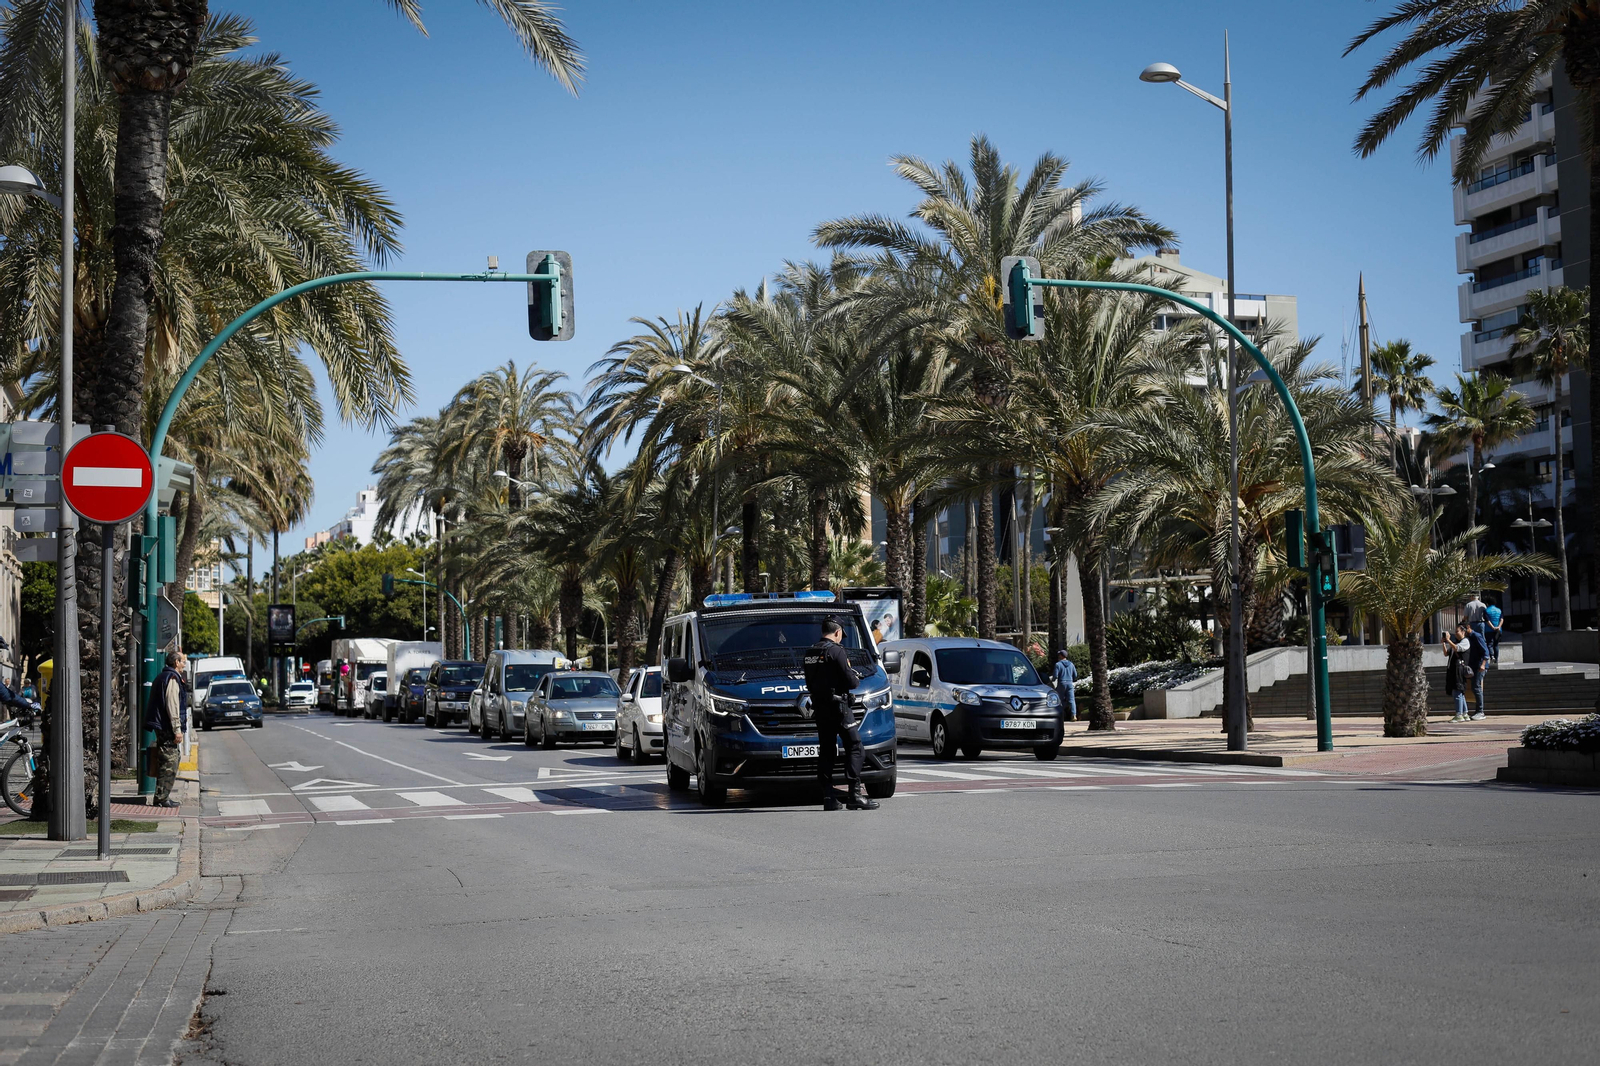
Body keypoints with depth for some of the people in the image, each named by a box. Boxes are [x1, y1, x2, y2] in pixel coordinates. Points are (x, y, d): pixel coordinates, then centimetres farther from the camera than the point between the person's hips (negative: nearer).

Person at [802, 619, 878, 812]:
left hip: (819, 707, 8)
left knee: (826, 750, 11)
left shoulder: (810, 653, 11)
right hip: (838, 705, -8)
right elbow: (849, 681, -15)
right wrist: (856, 678, 9)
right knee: (854, 747, -5)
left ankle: (828, 796, 7)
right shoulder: (837, 651, -12)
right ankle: (854, 794, -14)